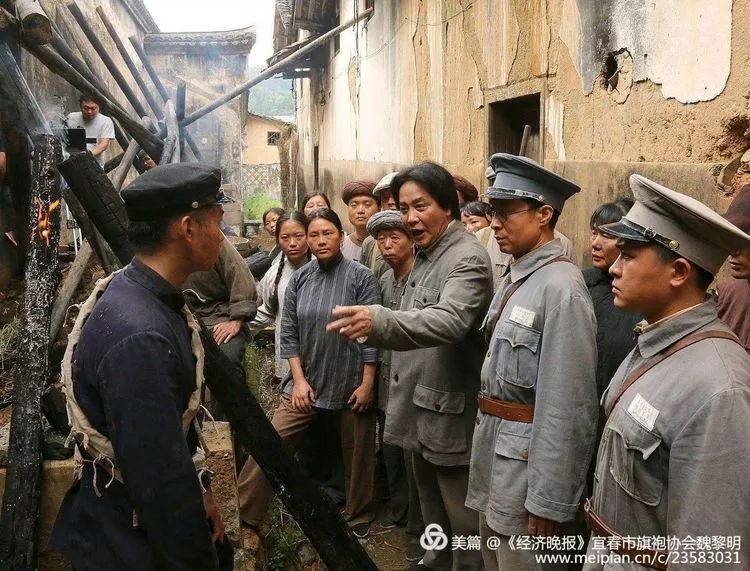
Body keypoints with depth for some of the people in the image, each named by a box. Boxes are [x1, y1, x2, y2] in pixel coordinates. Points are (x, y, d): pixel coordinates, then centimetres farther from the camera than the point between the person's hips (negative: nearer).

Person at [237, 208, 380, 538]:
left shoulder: (360, 277, -7)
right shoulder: (299, 279, 3)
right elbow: (289, 333, 5)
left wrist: (367, 383, -10)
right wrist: (299, 379, -2)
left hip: (351, 385, -2)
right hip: (307, 383, 3)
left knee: (357, 456, 12)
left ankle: (357, 519, 34)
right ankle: (245, 520, 12)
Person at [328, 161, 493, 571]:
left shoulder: (468, 258, -20)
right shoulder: (424, 255, 11)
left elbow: (448, 320, -39)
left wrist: (379, 321, -54)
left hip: (451, 413, -9)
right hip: (420, 408, 9)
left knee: (463, 520, 5)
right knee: (432, 509, 24)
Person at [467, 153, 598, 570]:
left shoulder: (561, 288, -21)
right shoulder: (514, 278, 9)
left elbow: (567, 408, -22)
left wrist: (549, 501, -20)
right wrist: (486, 437, 14)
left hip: (529, 459, -9)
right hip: (494, 450, 9)